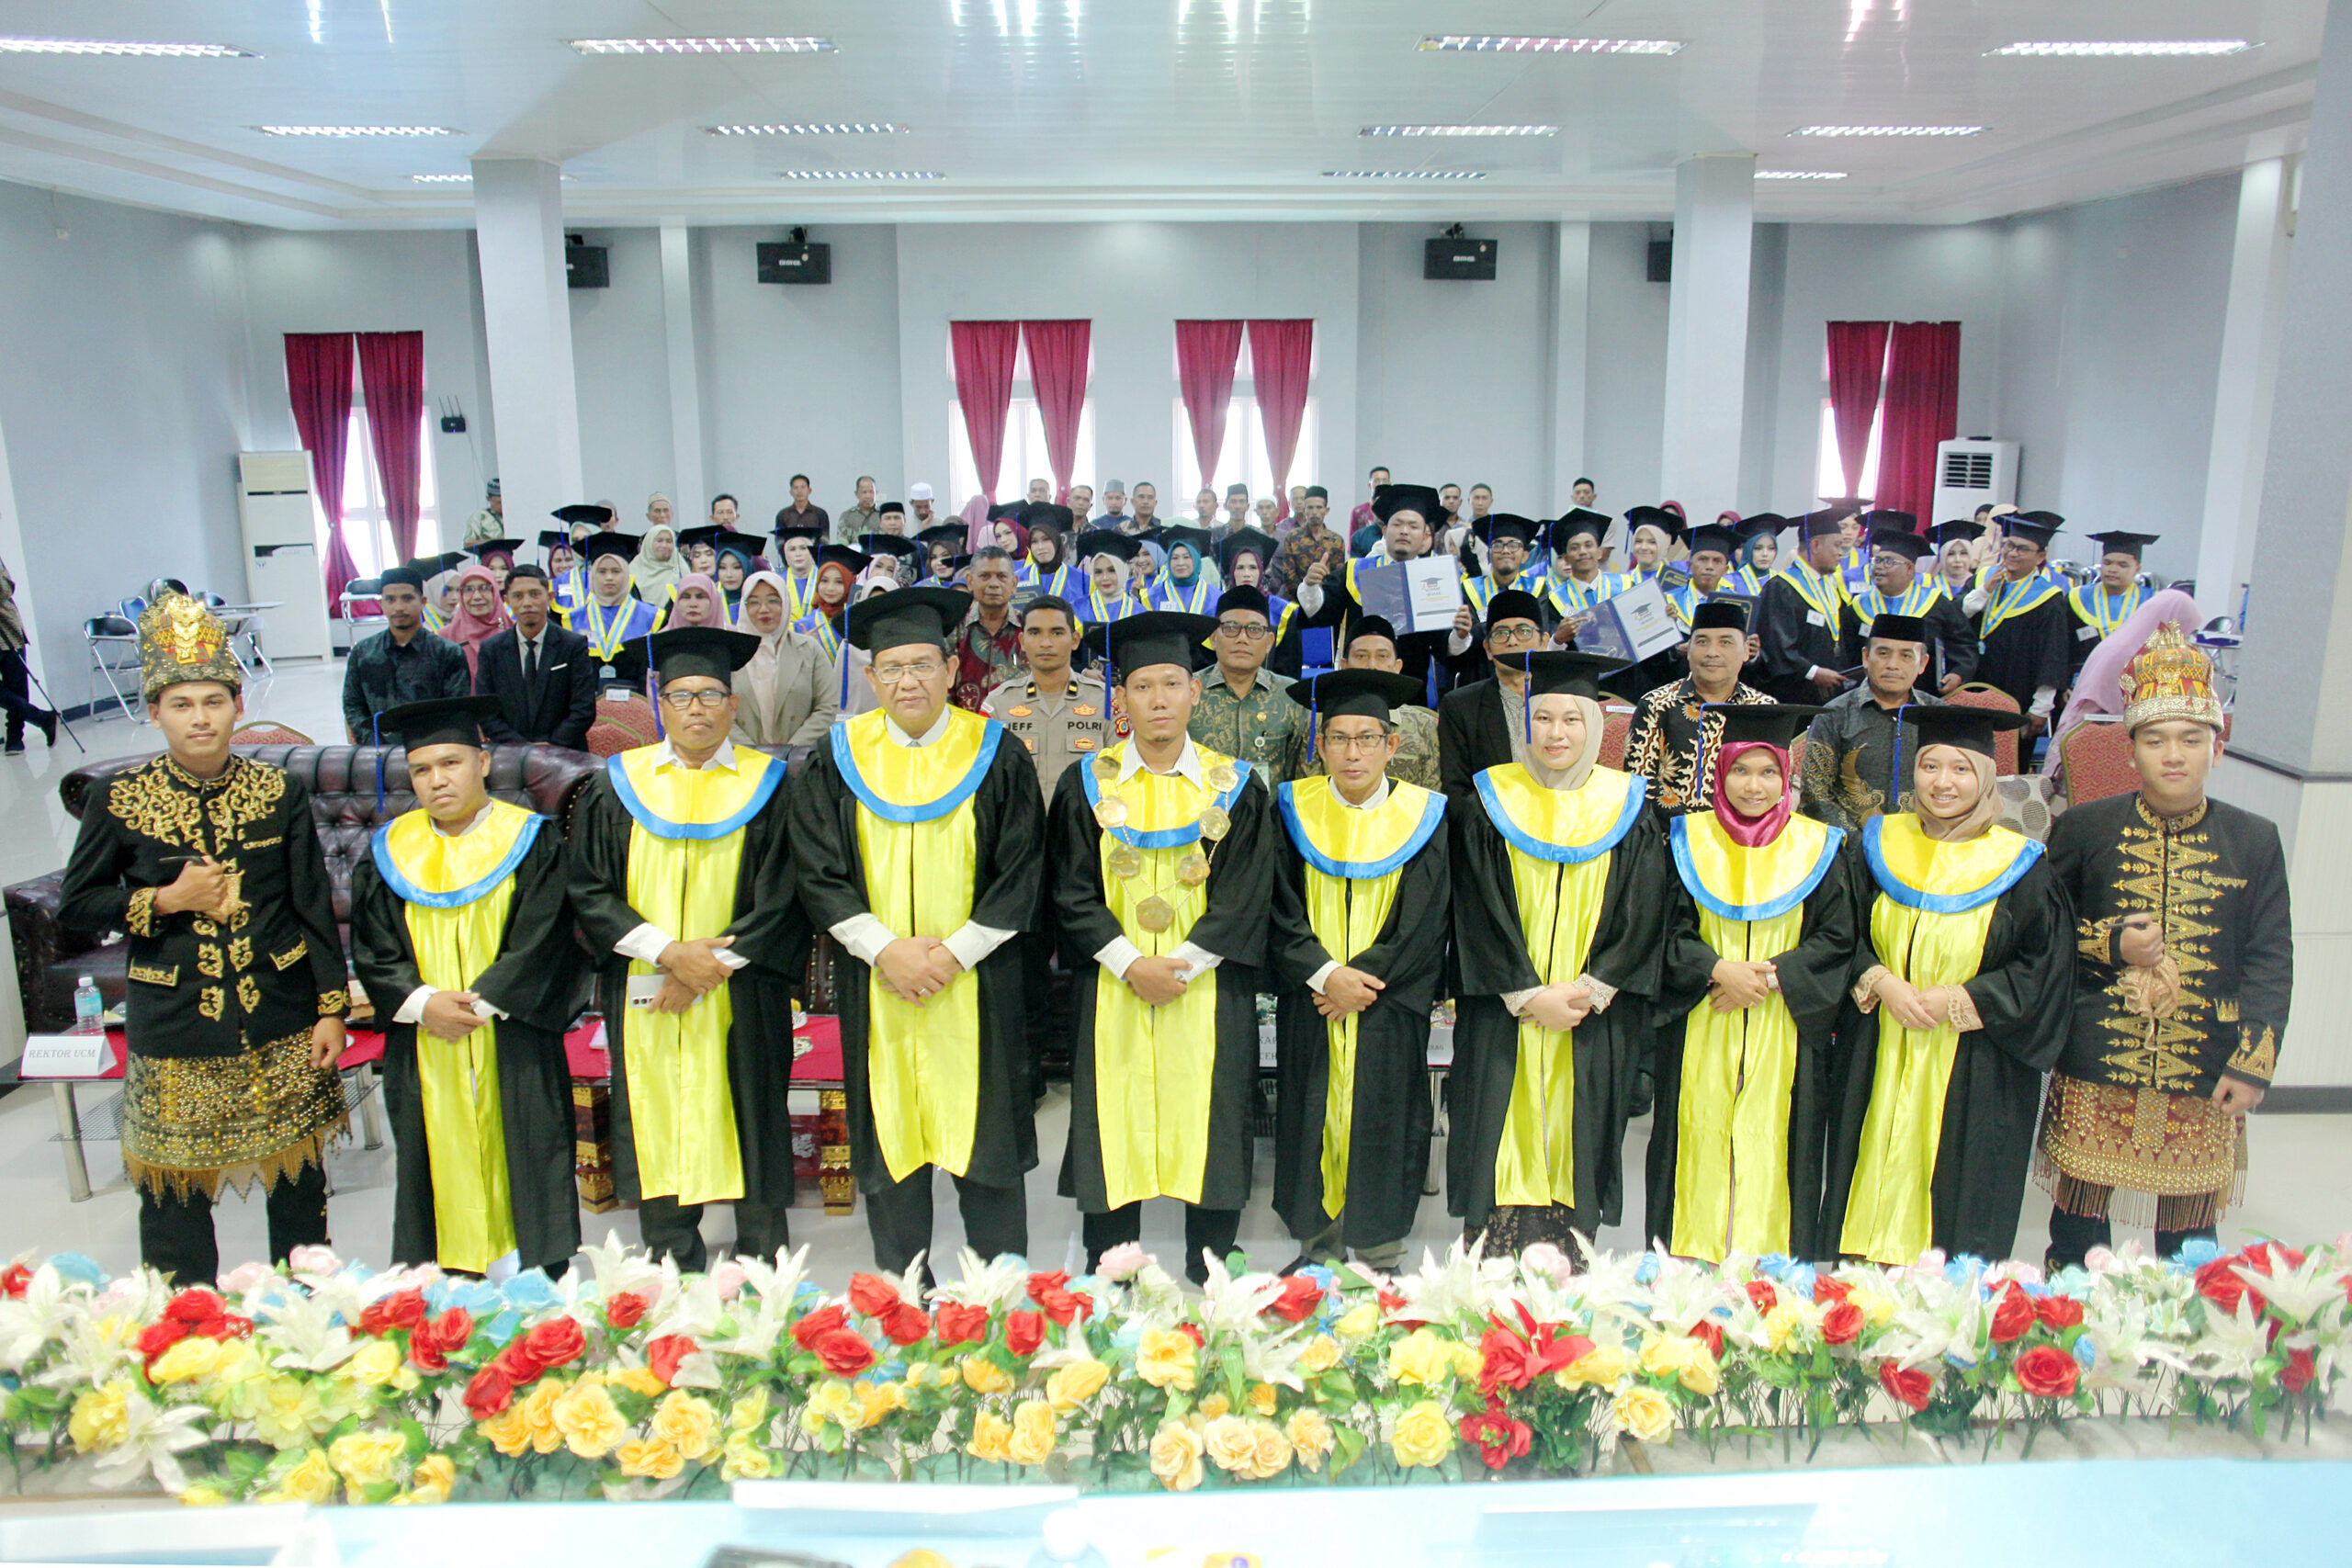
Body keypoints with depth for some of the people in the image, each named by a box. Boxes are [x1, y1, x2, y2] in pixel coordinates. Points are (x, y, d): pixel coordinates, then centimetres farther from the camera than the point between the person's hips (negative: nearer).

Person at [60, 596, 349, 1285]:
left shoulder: (280, 791, -1)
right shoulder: (118, 800, -5)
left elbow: (315, 907, 1)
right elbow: (76, 904, 3)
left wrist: (332, 1008, -1)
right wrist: (164, 901, -14)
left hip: (282, 1025, 1)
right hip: (174, 1034, -1)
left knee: (298, 1179, 14)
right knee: (173, 1190, 8)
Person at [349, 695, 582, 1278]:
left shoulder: (531, 840, -1)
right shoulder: (388, 853, 8)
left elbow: (542, 944, -7)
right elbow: (373, 953, 5)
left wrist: (479, 1005, -15)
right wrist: (423, 1004, -11)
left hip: (513, 1050, -3)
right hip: (425, 1060, 3)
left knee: (523, 1169, 1)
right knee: (441, 1171, 6)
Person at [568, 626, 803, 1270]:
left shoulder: (767, 785, 2)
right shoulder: (618, 786, 6)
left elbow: (782, 897, -2)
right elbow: (589, 891, 1)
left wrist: (713, 966, -11)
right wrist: (669, 951, -12)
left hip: (740, 995, -1)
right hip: (644, 995, 1)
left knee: (749, 1124, 4)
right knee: (658, 1133, 5)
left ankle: (762, 1272, 17)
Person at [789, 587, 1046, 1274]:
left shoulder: (994, 754, -1)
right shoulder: (841, 757, 3)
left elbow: (1023, 872, -4)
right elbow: (818, 872, 0)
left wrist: (954, 952, -12)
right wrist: (885, 948, -12)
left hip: (975, 984, -1)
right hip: (876, 987, 2)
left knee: (985, 1139, 5)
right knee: (890, 1140, 7)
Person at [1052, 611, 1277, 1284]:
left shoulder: (1236, 787, 4)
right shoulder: (1087, 786, 5)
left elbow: (1245, 899, -2)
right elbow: (1072, 894, 0)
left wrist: (1179, 964, -12)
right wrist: (1131, 964, -13)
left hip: (1209, 996, 0)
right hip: (1113, 998, 0)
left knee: (1209, 1141, 3)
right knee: (1113, 1140, 3)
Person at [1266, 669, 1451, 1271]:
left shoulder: (1423, 816, -1)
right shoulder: (1293, 810, 1)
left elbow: (1423, 924, -5)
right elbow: (1280, 913, -3)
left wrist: (1363, 980, -13)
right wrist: (1325, 974, -16)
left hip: (1389, 1011, -1)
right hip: (1310, 1006, 1)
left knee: (1381, 1123, 3)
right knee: (1313, 1119, 6)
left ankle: (1379, 1253, 18)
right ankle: (1318, 1247, 21)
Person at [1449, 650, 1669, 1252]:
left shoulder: (1627, 807, 5)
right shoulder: (1490, 802, 2)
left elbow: (1641, 917, 0)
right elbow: (1479, 914, -3)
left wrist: (1589, 990, -11)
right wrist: (1529, 996, -12)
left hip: (1594, 1019, 1)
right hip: (1503, 1017, -1)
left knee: (1576, 1139, 4)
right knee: (1503, 1142, -1)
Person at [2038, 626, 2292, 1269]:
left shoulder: (2254, 840, 2)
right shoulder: (2083, 828, 0)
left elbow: (2270, 959, 2)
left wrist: (2253, 1064, -5)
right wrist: (2111, 945, -13)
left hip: (2203, 1073, 1)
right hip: (2095, 1068, 0)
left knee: (2189, 1228, 11)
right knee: (2079, 1216, 9)